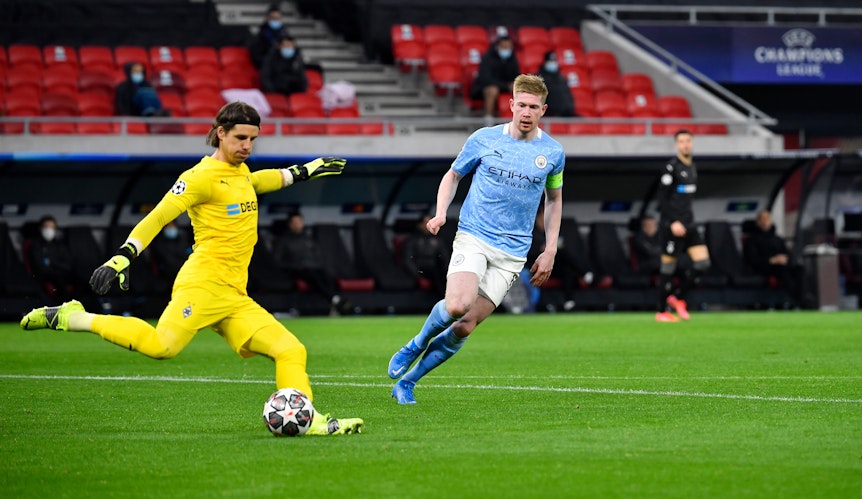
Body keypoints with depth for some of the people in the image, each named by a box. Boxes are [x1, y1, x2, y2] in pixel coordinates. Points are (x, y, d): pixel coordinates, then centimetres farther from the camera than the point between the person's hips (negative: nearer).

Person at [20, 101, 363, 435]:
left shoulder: (240, 171, 22)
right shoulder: (203, 176, -4)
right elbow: (157, 217, -11)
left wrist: (304, 172, 49)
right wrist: (122, 257, -22)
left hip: (235, 298, 9)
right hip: (204, 283, -9)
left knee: (291, 351, 0)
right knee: (161, 346, -30)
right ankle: (71, 318, -20)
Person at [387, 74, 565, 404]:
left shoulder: (552, 152, 5)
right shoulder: (484, 139, 1)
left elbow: (554, 199, 19)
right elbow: (453, 175, 14)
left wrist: (550, 251, 13)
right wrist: (441, 212, -4)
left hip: (512, 251, 2)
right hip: (473, 237, -2)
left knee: (466, 326, -6)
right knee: (457, 306, -26)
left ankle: (406, 381, 8)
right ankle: (415, 346, 5)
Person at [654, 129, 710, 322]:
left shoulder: (692, 166, 13)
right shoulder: (671, 167, -11)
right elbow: (663, 198, -14)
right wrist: (673, 222, -20)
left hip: (688, 225, 8)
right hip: (672, 225, -8)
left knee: (703, 262, -2)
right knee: (668, 267, -2)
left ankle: (678, 297, 13)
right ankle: (662, 312, 7)